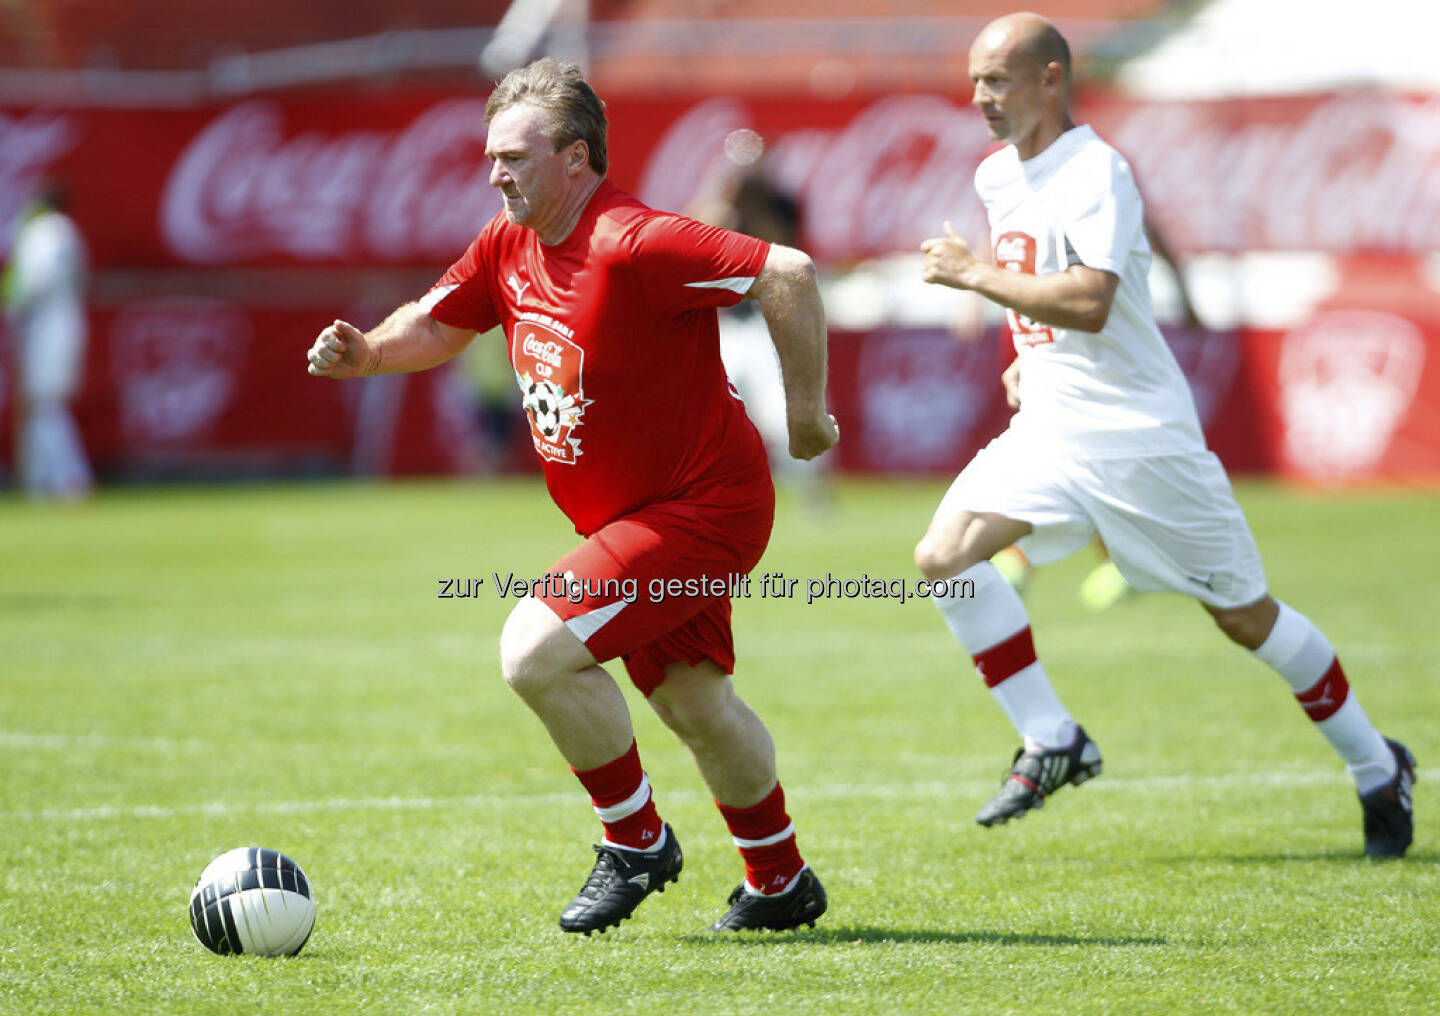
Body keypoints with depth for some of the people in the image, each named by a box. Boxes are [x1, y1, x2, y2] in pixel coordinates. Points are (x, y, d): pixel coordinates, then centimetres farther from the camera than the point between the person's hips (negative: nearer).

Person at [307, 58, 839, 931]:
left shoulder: (634, 246, -26)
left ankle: (637, 841, -1)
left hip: (701, 508, -9)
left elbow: (788, 273, -30)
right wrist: (366, 352, -7)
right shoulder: (510, 245, 1)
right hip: (628, 520, 9)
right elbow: (438, 327, 14)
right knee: (693, 703, 19)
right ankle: (782, 883, 36)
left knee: (536, 651, -19)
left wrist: (806, 410, -22)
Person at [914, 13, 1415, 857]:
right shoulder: (998, 179, 10)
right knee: (946, 555, -14)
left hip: (1138, 432, -7)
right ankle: (1052, 743, -4)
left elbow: (1089, 303, -29)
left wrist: (973, 273, -22)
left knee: (1244, 614, 1)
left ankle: (1377, 768, 19)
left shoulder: (1097, 173, -17)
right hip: (1049, 430, 7)